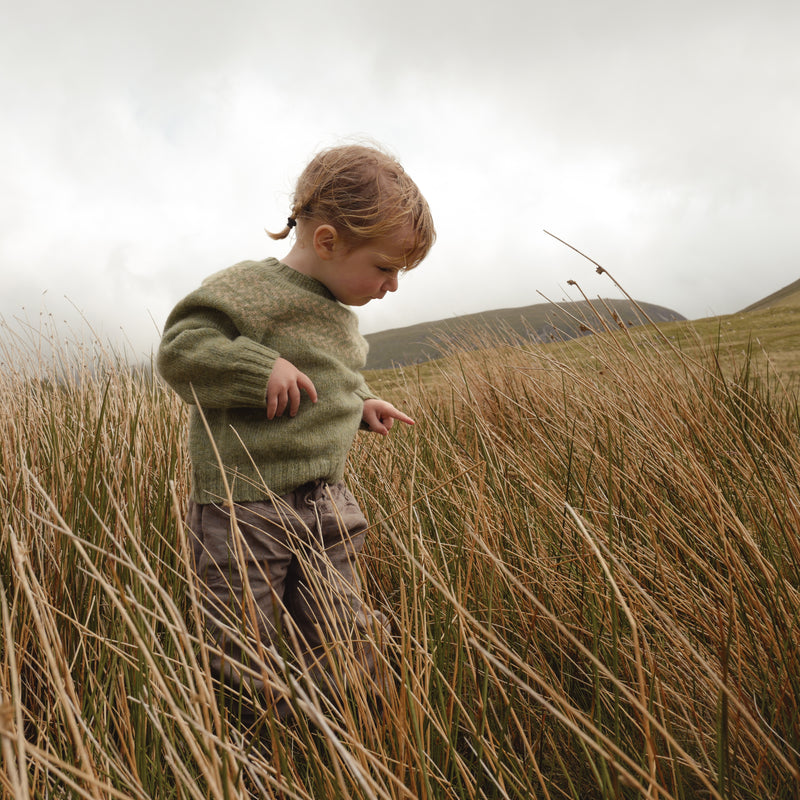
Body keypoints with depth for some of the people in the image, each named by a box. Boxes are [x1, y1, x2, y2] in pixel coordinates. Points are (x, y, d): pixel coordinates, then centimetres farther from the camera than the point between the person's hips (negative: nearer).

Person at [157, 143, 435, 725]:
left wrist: (360, 404, 11)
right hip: (246, 507, -7)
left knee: (346, 655, 12)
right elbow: (179, 350, -20)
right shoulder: (255, 289, -15)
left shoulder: (338, 313, 13)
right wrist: (262, 368, -28)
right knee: (246, 666, 6)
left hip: (326, 506, 7)